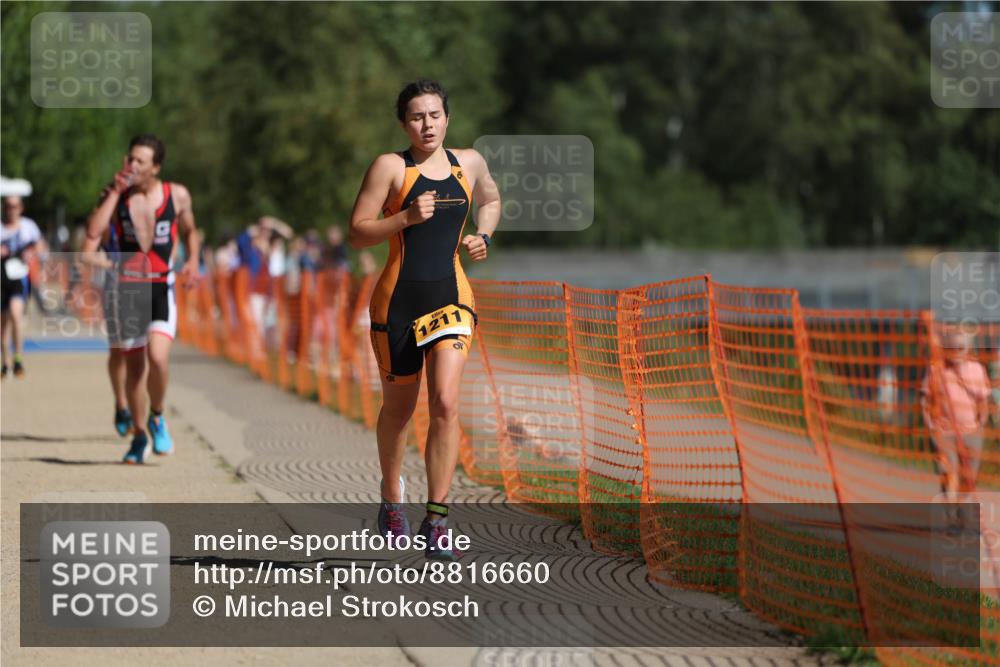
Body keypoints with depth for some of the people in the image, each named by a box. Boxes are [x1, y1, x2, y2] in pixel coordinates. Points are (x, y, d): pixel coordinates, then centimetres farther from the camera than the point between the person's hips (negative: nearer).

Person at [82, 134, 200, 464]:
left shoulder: (177, 195, -1)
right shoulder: (116, 194, -2)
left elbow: (189, 231, 17)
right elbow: (94, 230, -19)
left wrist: (192, 260, -1)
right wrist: (116, 191, -19)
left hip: (162, 287, -2)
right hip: (127, 287, 2)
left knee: (158, 357, -21)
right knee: (134, 364, 8)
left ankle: (157, 418, 5)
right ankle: (139, 435, 25)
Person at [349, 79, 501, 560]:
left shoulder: (469, 163, 8)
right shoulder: (391, 167, -4)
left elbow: (490, 200, 31)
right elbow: (357, 234, -7)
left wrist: (482, 237, 11)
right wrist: (407, 218, -21)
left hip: (451, 298, 2)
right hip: (399, 299, -2)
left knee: (445, 403, -15)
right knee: (398, 408, 12)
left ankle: (436, 522, -14)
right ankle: (391, 502, 36)